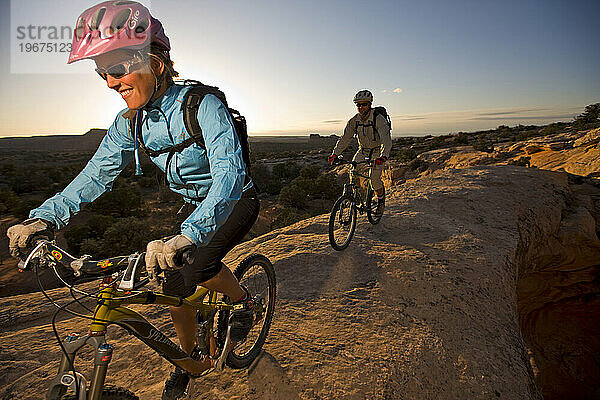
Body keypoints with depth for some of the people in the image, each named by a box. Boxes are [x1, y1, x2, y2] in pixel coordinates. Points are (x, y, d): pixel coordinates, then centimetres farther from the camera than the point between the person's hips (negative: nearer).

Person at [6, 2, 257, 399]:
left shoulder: (203, 104, -27)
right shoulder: (131, 121, -6)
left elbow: (229, 173, -40)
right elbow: (98, 172, -1)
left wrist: (186, 235, -54)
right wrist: (45, 217, -15)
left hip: (235, 199, -5)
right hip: (194, 203, 6)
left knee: (199, 265, -27)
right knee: (174, 285, 3)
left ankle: (244, 299, 7)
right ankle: (190, 357, 31)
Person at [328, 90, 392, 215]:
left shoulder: (379, 119, -23)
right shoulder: (354, 121, -9)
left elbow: (386, 140, -33)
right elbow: (345, 138, -12)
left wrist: (383, 156, -50)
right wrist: (335, 154, -26)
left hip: (378, 152, -4)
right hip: (363, 150, 4)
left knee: (374, 178, -19)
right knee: (353, 173, -14)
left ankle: (381, 199, 10)